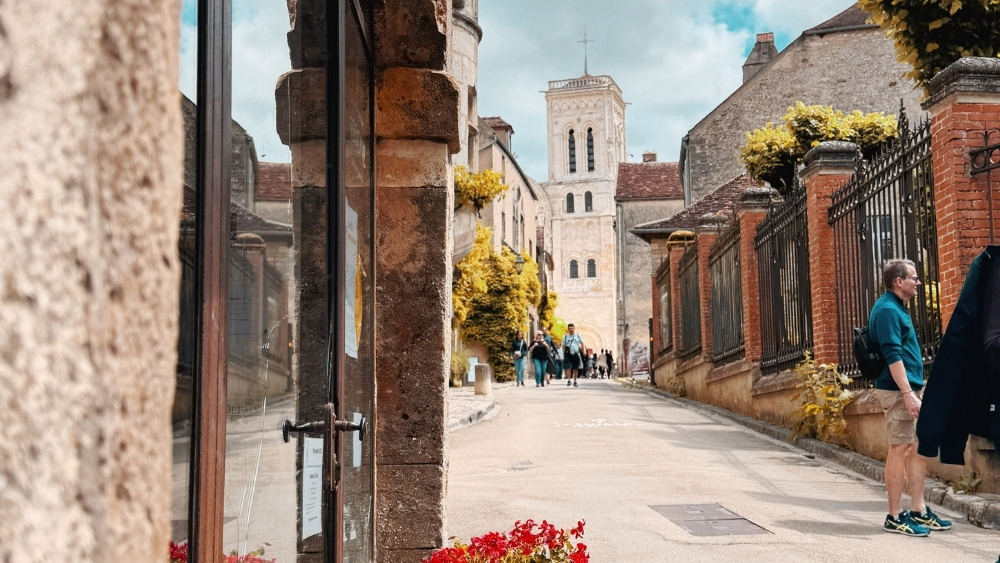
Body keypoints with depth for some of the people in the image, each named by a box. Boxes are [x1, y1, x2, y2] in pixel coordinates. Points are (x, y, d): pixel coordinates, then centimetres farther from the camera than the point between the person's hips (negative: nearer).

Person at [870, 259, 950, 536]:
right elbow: (892, 355, -21)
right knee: (901, 449, -7)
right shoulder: (887, 310, -14)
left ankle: (919, 511, 17)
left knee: (919, 448, 11)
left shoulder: (896, 308, 17)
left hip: (909, 389, 10)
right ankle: (895, 516, -1)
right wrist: (908, 393, -25)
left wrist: (914, 392, 21)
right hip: (898, 390, -10)